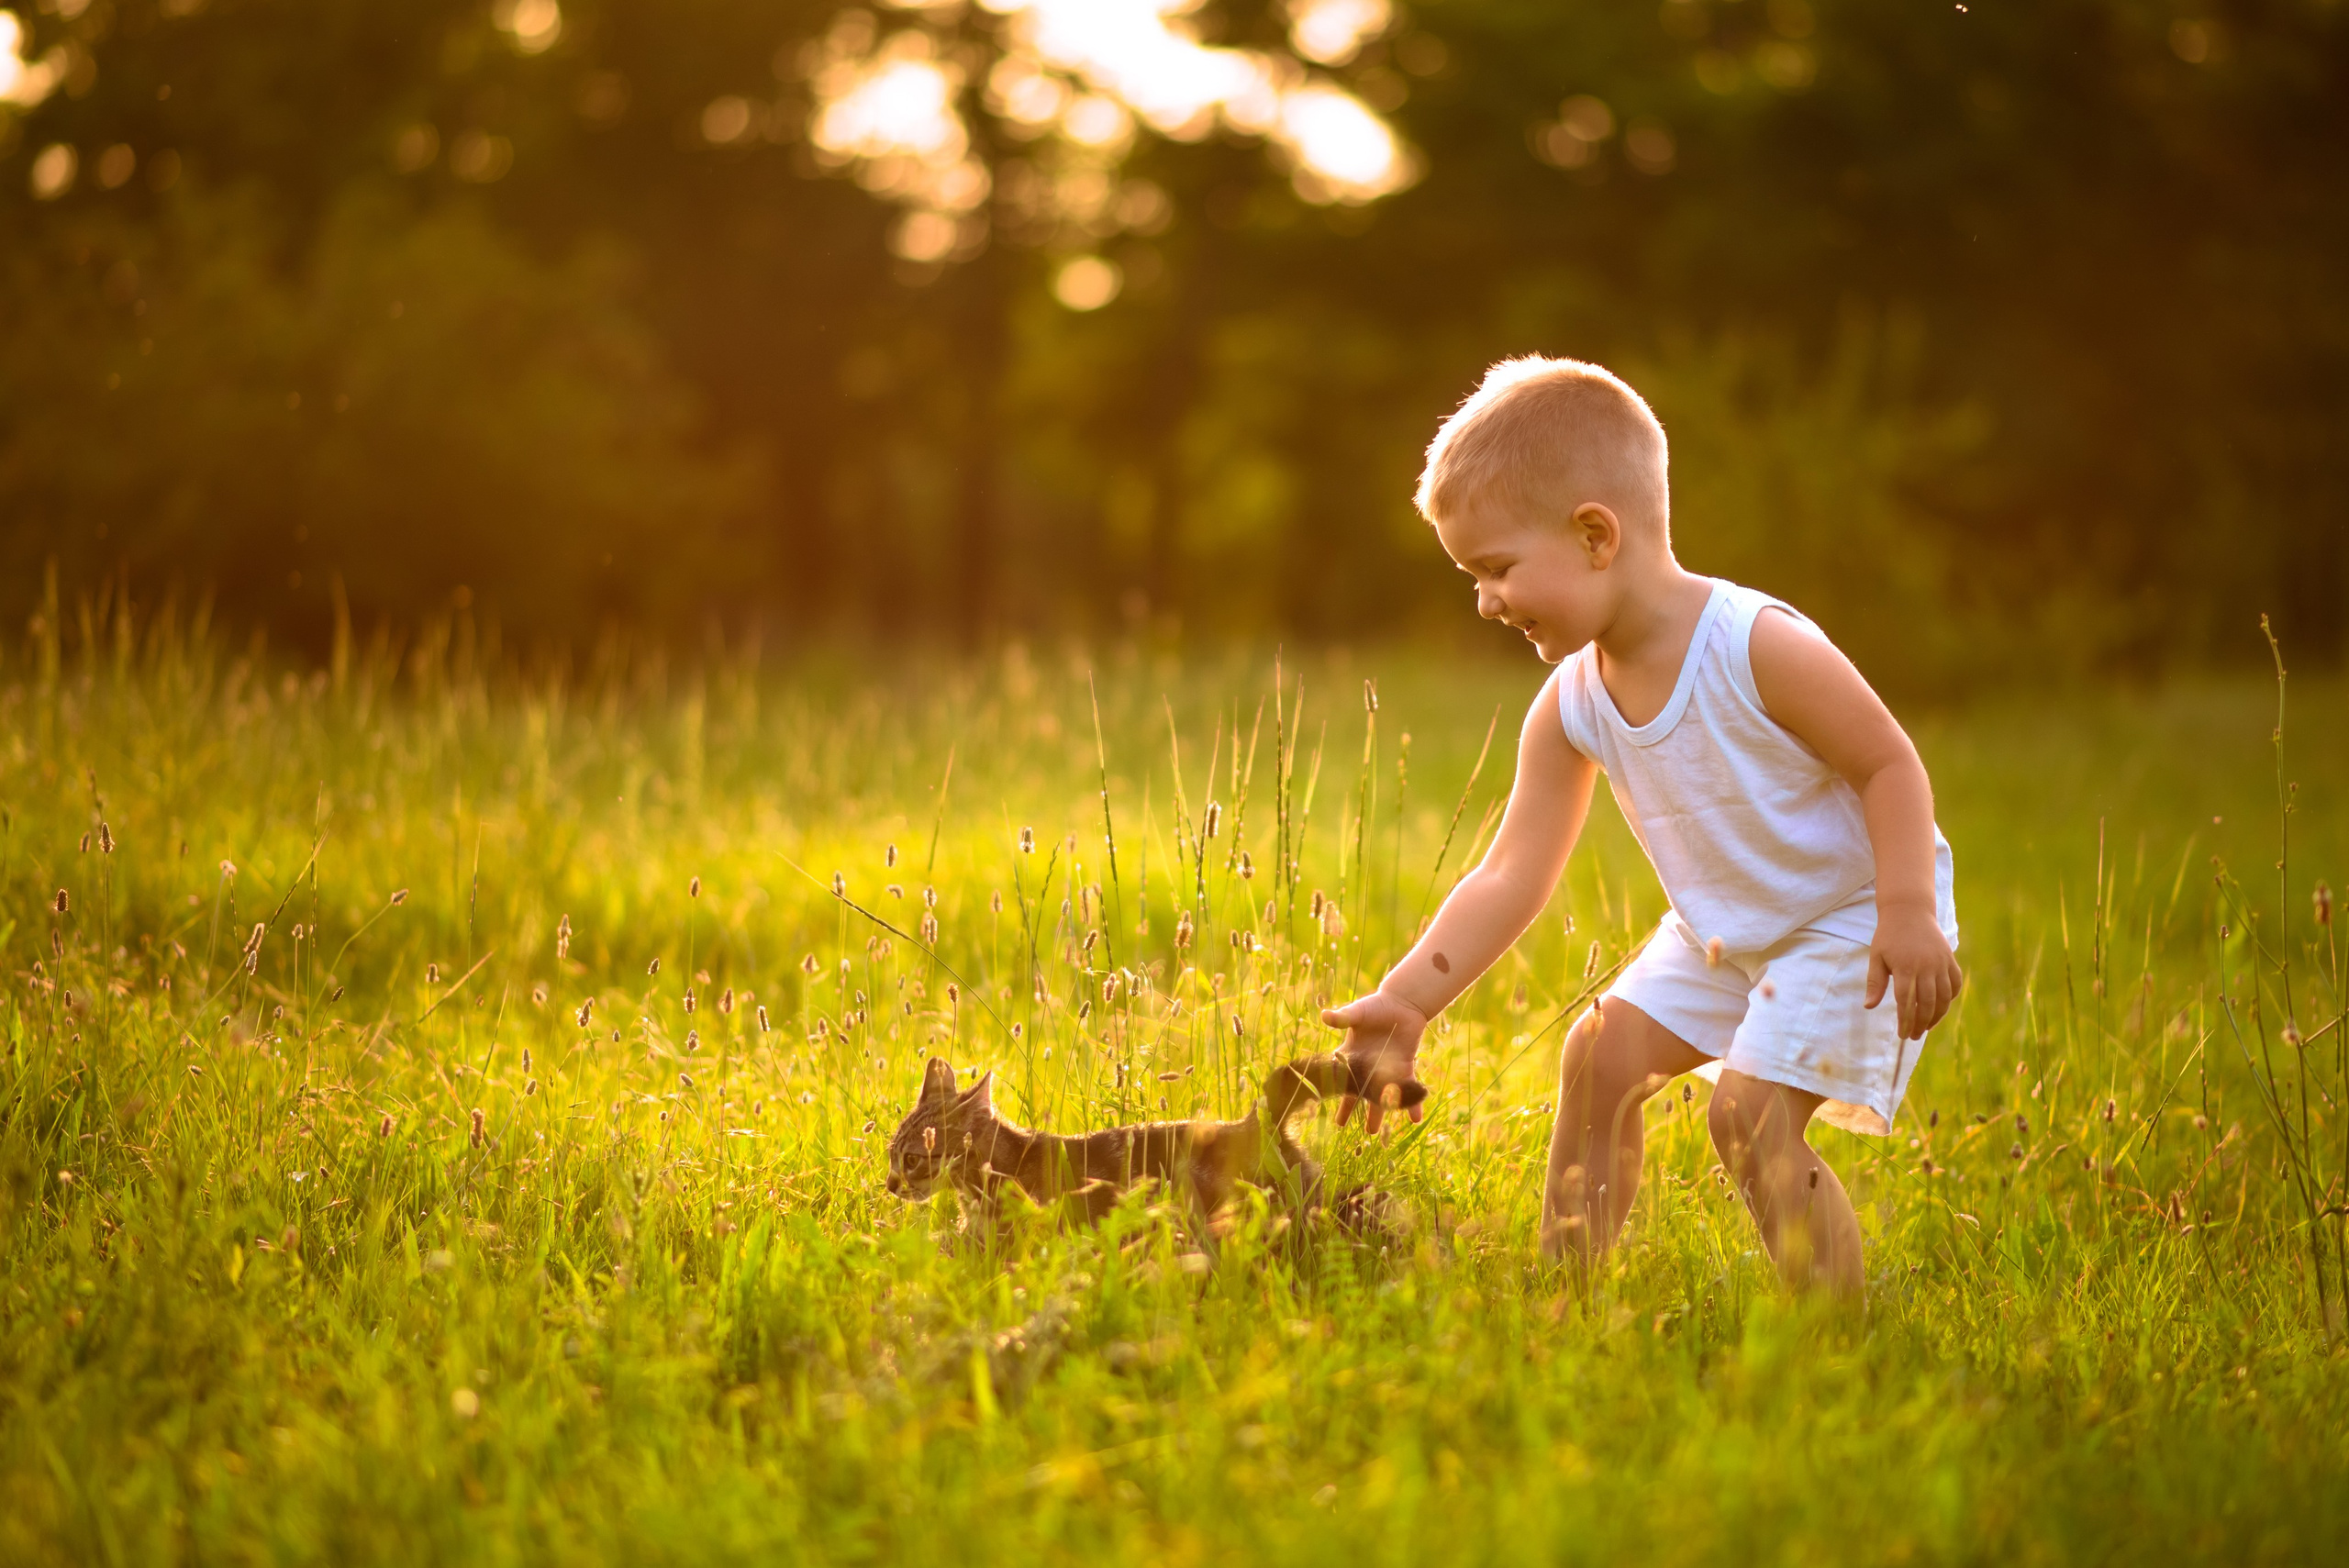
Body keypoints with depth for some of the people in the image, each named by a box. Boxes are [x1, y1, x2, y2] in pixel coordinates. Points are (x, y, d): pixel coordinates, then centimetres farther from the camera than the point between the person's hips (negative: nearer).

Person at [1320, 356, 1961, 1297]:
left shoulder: (1755, 646, -28)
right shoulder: (1569, 709, -8)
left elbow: (1891, 767, -20)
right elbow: (1511, 879, -8)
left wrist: (1909, 915, -28)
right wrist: (1404, 1002, -16)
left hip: (1853, 921, -7)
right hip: (1725, 932, 8)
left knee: (1749, 1112, -20)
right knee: (1602, 1053, 1)